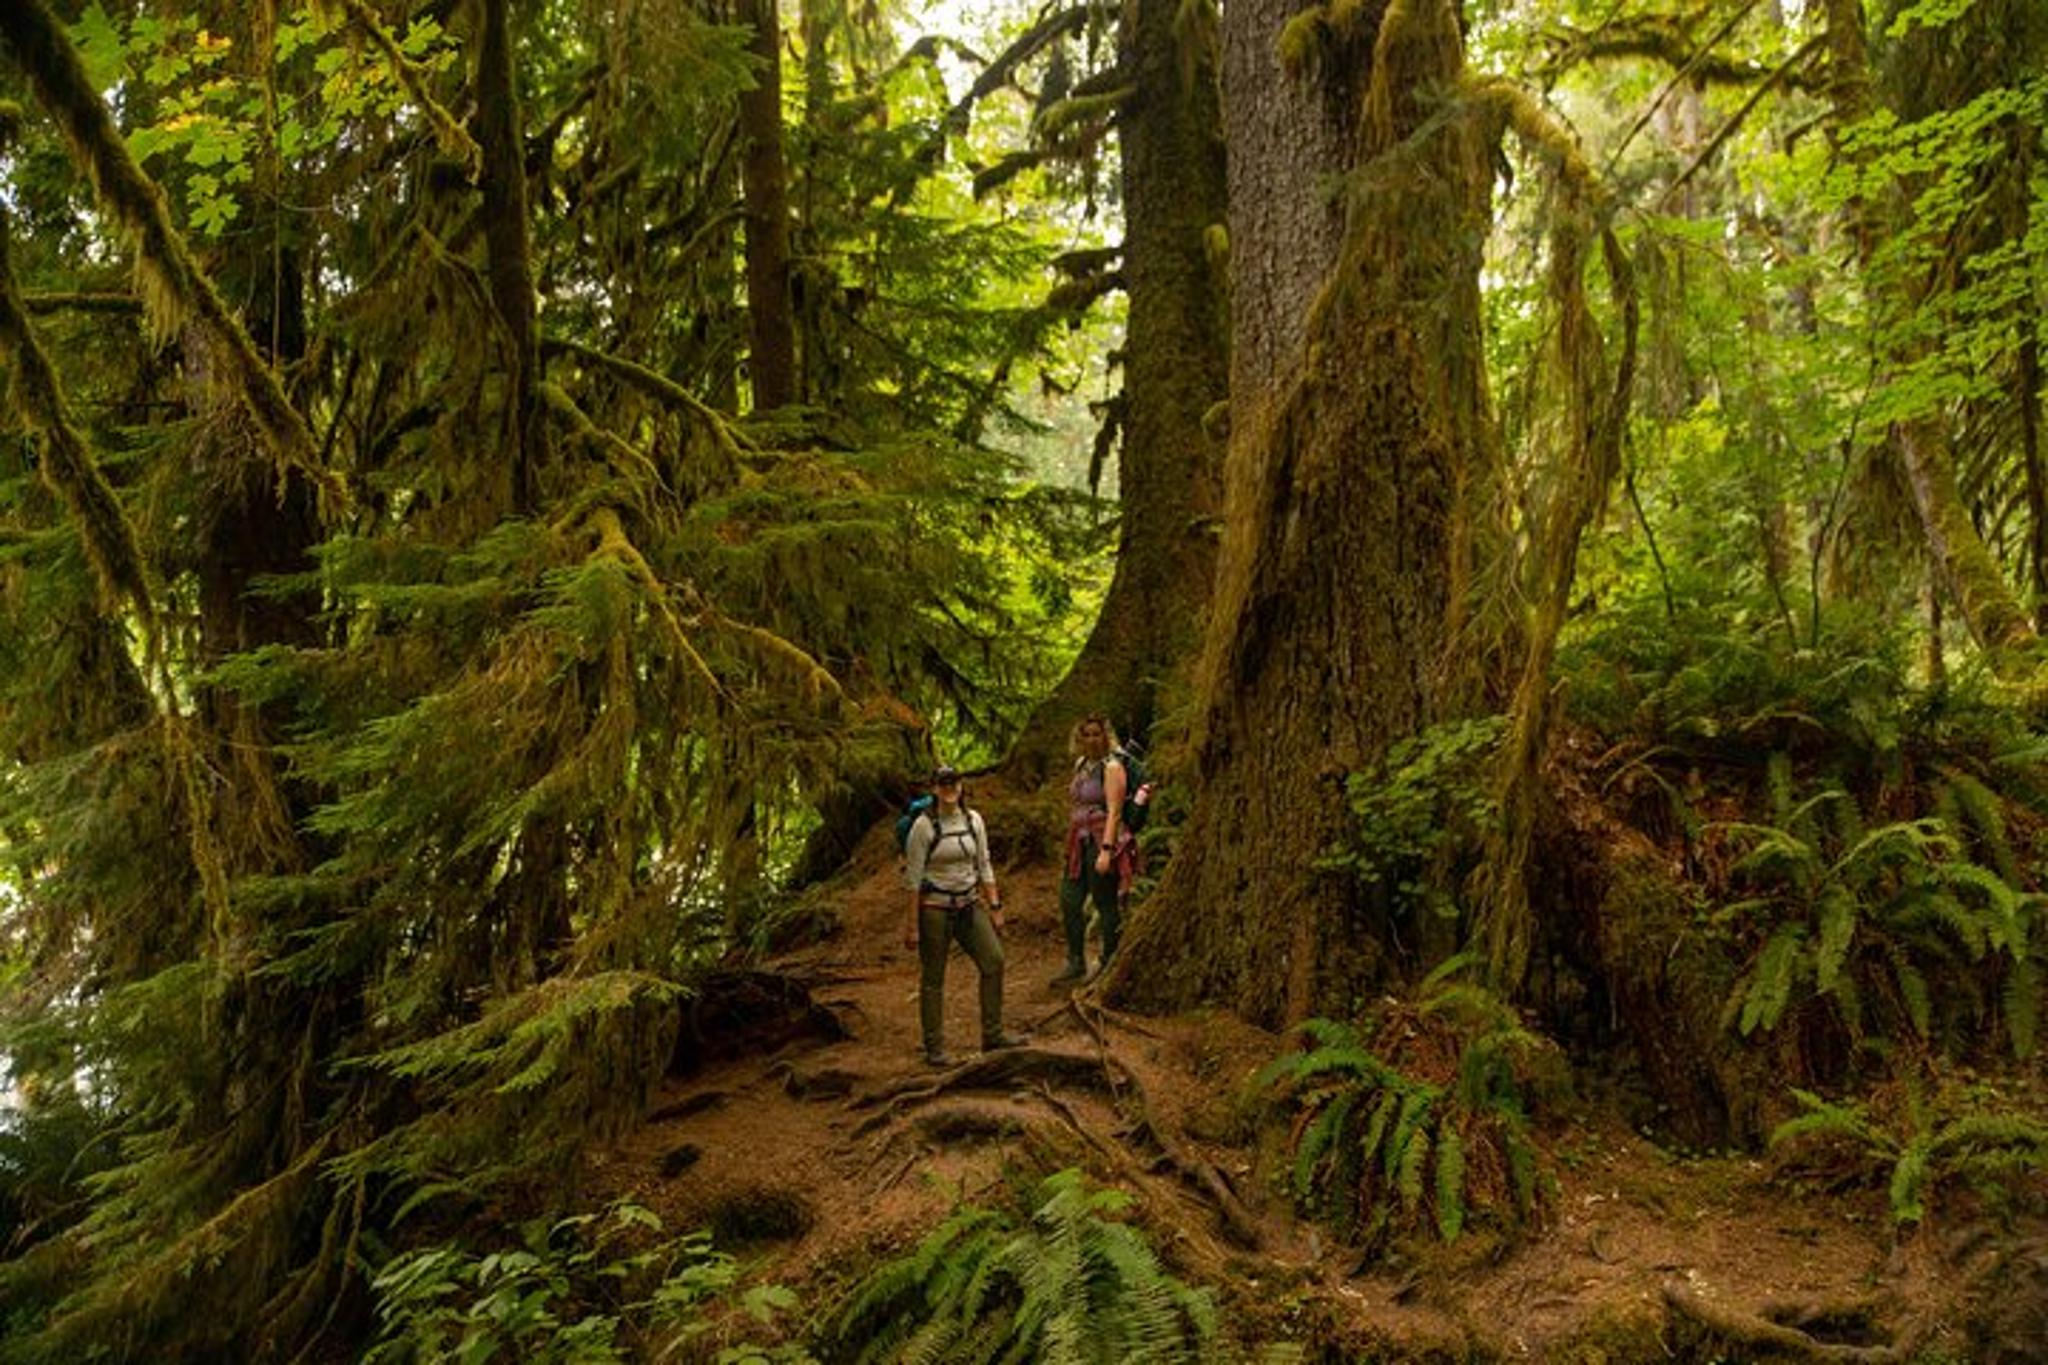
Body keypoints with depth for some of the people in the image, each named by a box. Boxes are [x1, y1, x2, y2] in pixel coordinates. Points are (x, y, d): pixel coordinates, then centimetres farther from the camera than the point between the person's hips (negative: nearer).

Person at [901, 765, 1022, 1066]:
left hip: (969, 904, 5)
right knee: (933, 979, 3)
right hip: (934, 908, -5)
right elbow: (913, 877, -10)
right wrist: (912, 924, -11)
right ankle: (934, 1049, 13)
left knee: (994, 960, -3)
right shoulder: (924, 826, -11)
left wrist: (995, 906, 5)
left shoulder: (974, 820, 3)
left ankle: (993, 1034, 10)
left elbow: (984, 867, 9)